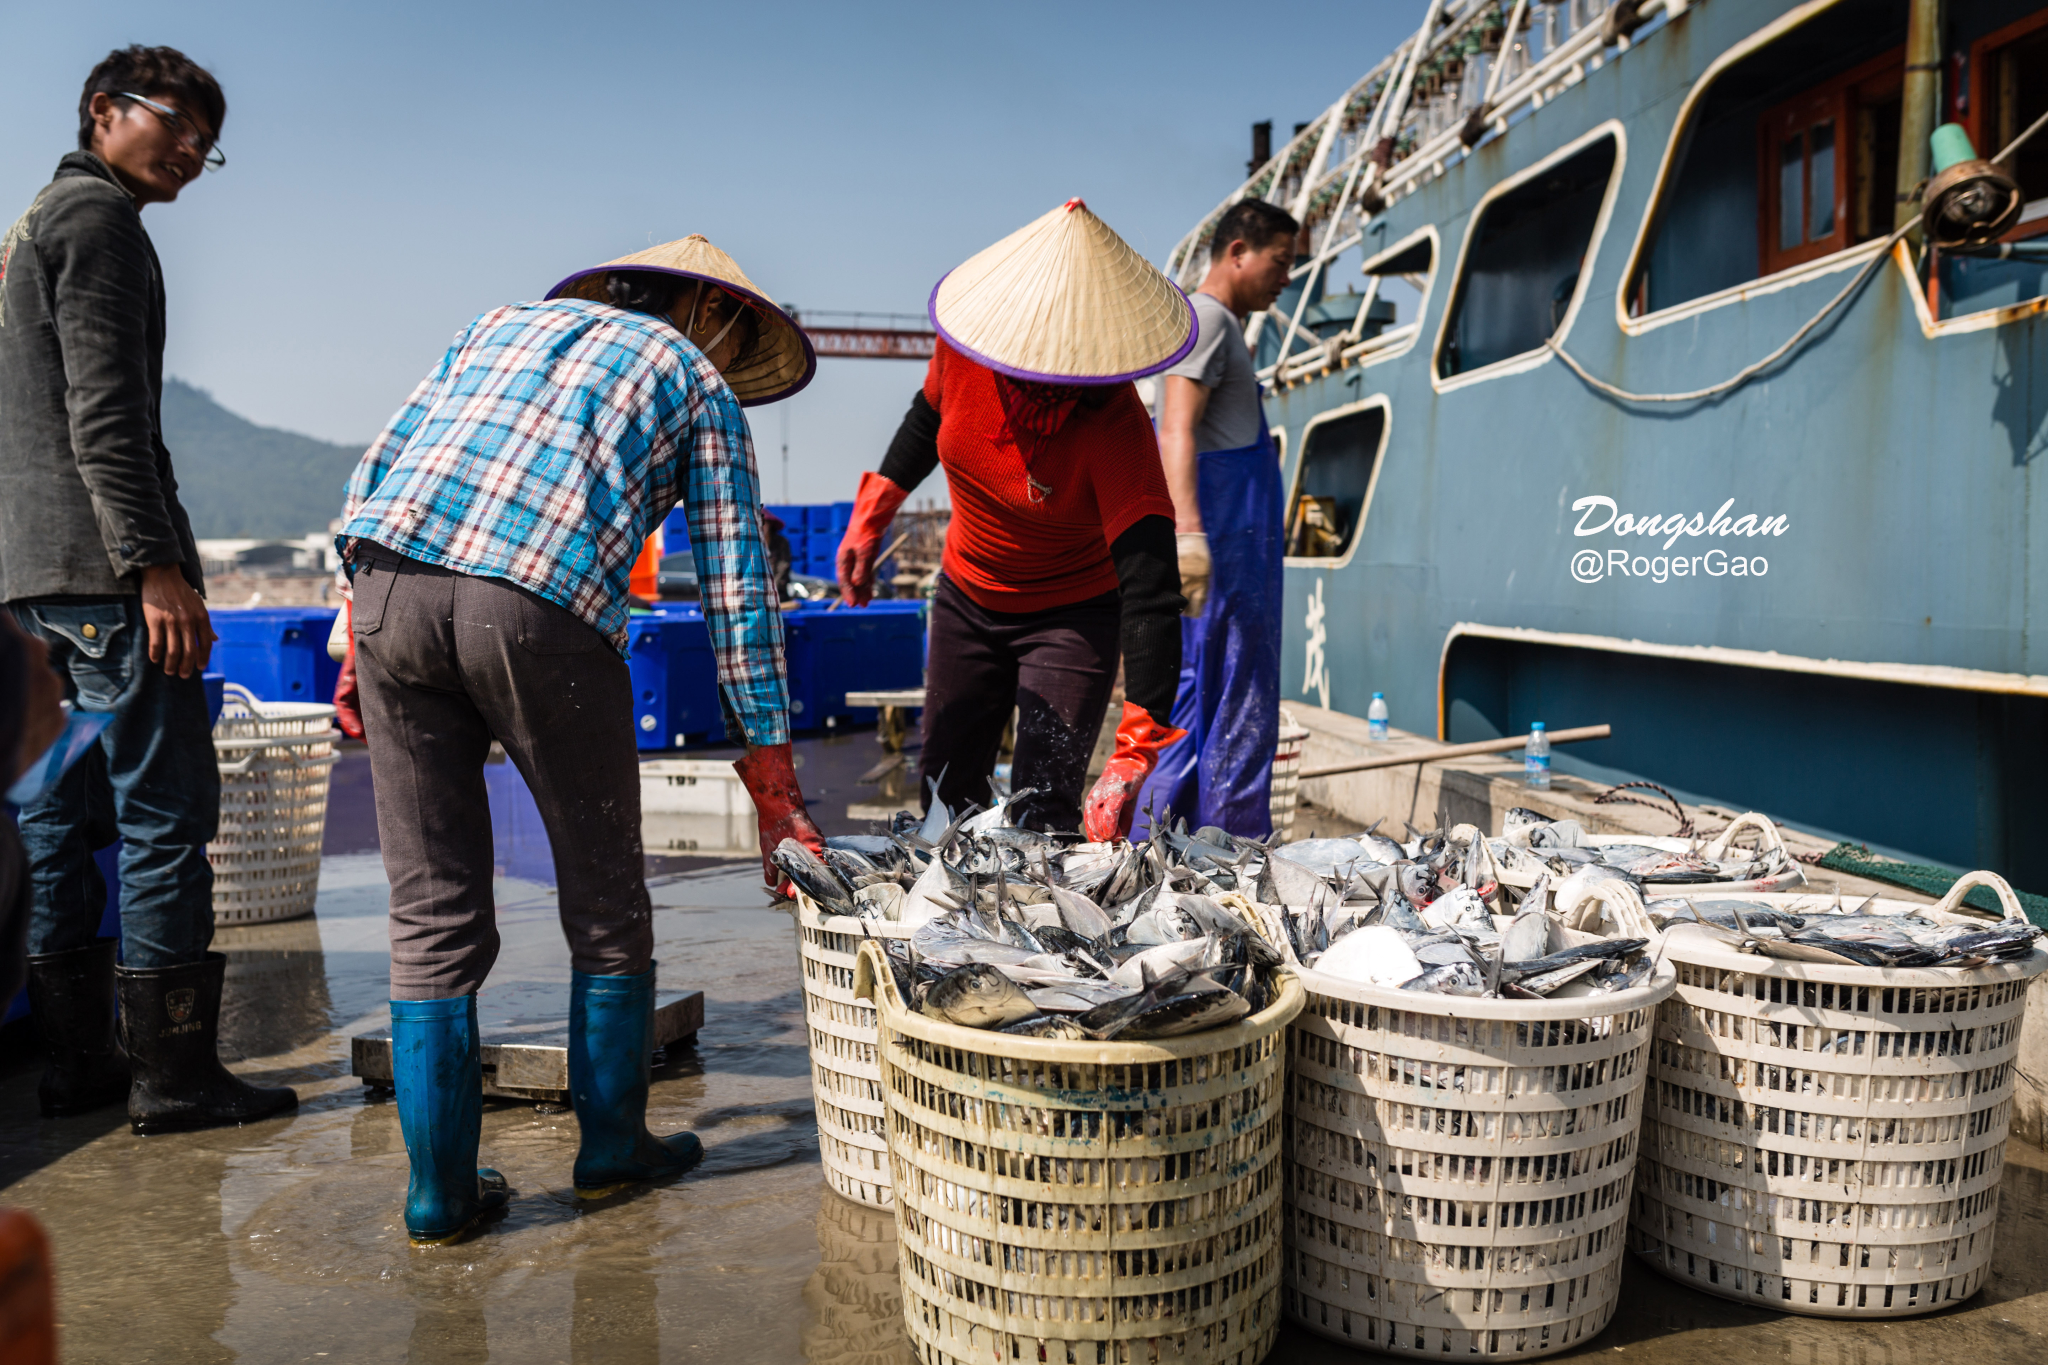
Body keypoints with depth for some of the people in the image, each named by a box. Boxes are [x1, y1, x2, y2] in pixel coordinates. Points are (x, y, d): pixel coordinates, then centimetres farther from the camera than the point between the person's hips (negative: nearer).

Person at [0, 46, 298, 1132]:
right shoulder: (97, 218, -6)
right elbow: (105, 413, -17)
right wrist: (155, 565, -21)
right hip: (103, 567, -10)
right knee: (166, 810, -8)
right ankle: (172, 1072, -4)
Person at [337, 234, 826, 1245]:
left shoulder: (507, 321, 32)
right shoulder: (700, 384, 21)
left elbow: (377, 472, 21)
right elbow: (734, 593, 15)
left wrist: (364, 632, 22)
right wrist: (774, 792, 16)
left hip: (388, 585, 5)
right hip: (541, 605, -4)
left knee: (432, 913, 11)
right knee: (605, 898, 15)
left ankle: (440, 1189, 18)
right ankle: (612, 1145, 29)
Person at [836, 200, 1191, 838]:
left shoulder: (1115, 424, -33)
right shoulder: (965, 346, -21)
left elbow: (1150, 590, -39)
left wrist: (1135, 754, -47)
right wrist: (868, 520, 9)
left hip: (1074, 612, -4)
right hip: (968, 598, 5)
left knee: (1042, 814, -13)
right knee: (945, 798, 14)